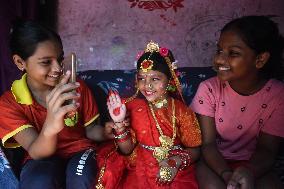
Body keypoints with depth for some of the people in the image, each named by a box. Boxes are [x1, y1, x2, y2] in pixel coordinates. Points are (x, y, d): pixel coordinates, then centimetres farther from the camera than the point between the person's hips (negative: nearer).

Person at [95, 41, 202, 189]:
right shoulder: (134, 106, -1)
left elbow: (195, 150, -3)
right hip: (139, 168, 1)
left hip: (176, 171, -1)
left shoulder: (181, 110, -7)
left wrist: (178, 160, -21)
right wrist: (119, 123, -16)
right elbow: (127, 150, -1)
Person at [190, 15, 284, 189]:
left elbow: (266, 149, -8)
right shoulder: (208, 89, -13)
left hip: (251, 164, 1)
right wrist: (227, 174, -31)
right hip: (214, 161, 0)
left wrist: (248, 172, -30)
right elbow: (208, 144, -13)